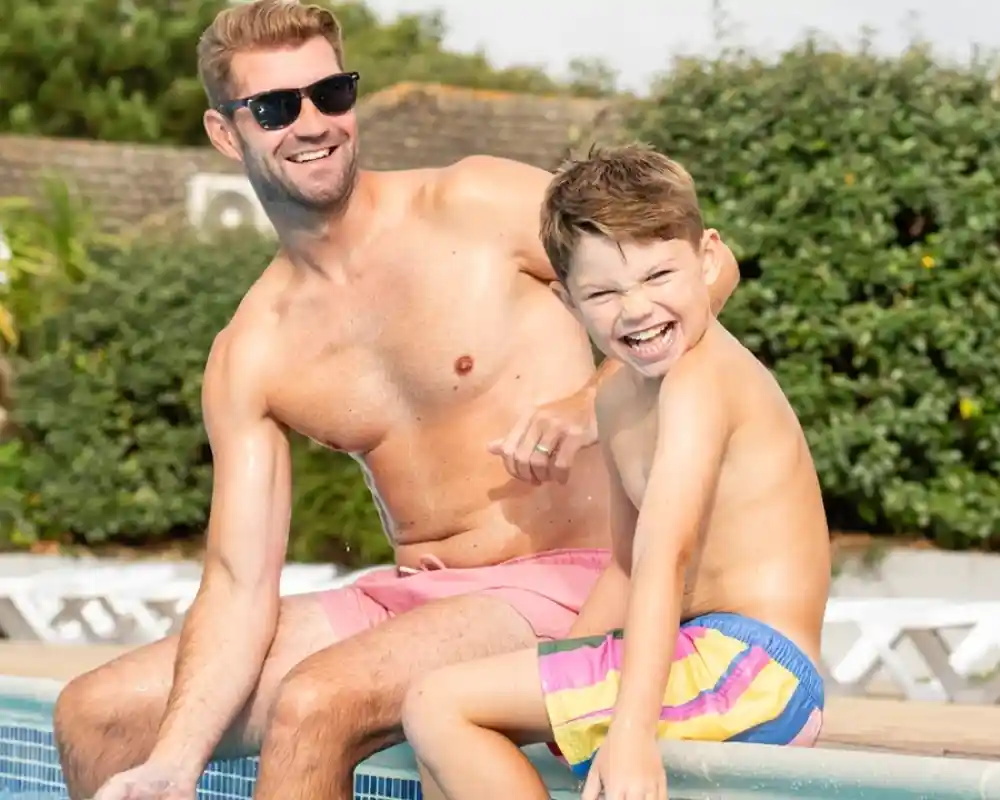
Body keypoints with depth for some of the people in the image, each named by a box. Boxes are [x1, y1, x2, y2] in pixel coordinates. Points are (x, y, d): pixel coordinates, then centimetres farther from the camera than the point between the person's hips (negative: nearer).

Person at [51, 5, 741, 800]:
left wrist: (591, 404, -20)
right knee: (96, 713, -1)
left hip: (563, 589, -5)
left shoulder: (481, 206, -6)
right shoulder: (248, 359, 5)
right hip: (407, 601, 6)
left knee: (316, 703, -31)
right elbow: (238, 587, -1)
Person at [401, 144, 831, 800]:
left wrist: (631, 731, -33)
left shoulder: (700, 380, -14)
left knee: (438, 708, -14)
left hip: (750, 668, -10)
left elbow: (664, 557, -25)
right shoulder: (619, 399, 17)